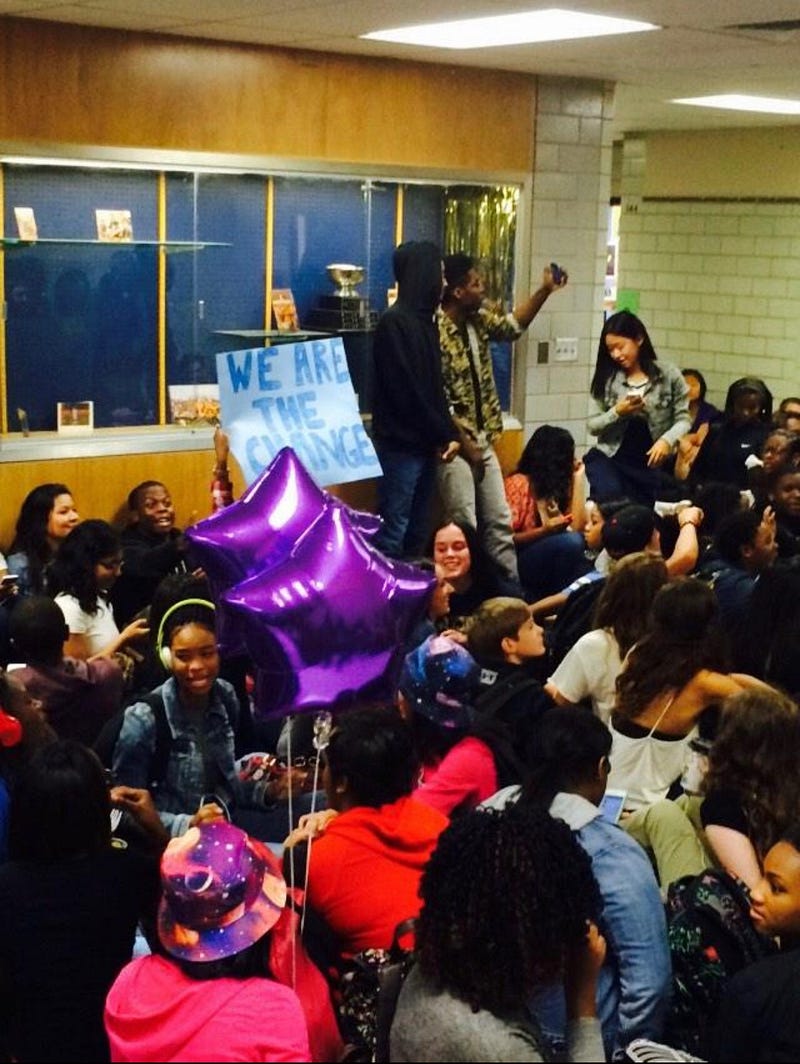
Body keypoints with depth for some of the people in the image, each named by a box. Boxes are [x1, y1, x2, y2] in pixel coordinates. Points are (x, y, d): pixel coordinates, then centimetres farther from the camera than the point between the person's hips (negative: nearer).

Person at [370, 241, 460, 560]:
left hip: (425, 444, 9)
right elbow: (407, 391, -16)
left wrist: (449, 434, 4)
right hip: (401, 445, -9)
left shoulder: (425, 322, 14)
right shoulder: (394, 322, -13)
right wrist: (443, 435, -9)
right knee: (393, 530, -7)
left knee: (418, 530, 11)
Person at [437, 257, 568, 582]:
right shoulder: (436, 331, -18)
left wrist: (544, 291, 12)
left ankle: (511, 584, 19)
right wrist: (464, 442, -14)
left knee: (499, 522, 12)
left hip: (483, 442, 8)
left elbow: (513, 326, 24)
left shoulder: (477, 320, 6)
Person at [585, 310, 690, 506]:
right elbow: (592, 426, 3)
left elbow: (683, 420, -4)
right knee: (609, 498, -25)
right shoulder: (607, 379, 2)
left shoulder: (669, 374, -2)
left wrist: (667, 440, -23)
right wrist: (617, 413, -15)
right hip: (609, 458, 0)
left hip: (650, 462, 0)